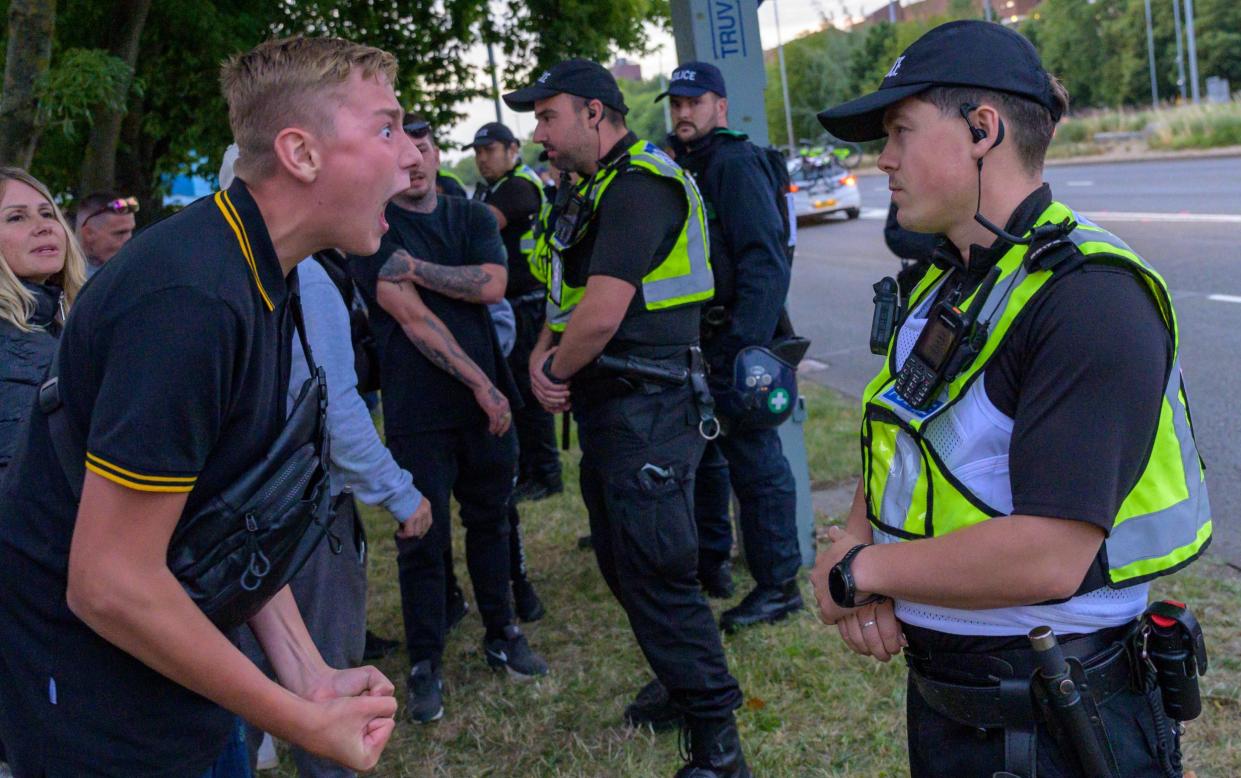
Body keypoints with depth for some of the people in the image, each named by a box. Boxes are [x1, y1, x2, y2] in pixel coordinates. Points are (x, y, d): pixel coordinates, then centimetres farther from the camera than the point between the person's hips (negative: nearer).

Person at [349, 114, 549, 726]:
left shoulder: (472, 217, 10)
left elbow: (491, 285, -8)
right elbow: (412, 317, -14)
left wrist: (417, 269, -14)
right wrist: (480, 384, -16)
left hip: (487, 399, 4)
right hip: (417, 411, -4)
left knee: (489, 520, 15)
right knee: (423, 537, 2)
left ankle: (501, 634, 32)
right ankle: (425, 664, 16)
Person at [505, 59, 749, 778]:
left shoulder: (638, 186, -17)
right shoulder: (596, 189, 17)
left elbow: (602, 313, -25)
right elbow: (569, 298, 20)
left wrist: (555, 369, -8)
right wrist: (543, 356, 1)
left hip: (648, 410, -11)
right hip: (608, 410, 11)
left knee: (658, 572, -7)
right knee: (623, 564, 19)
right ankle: (683, 686, 37)